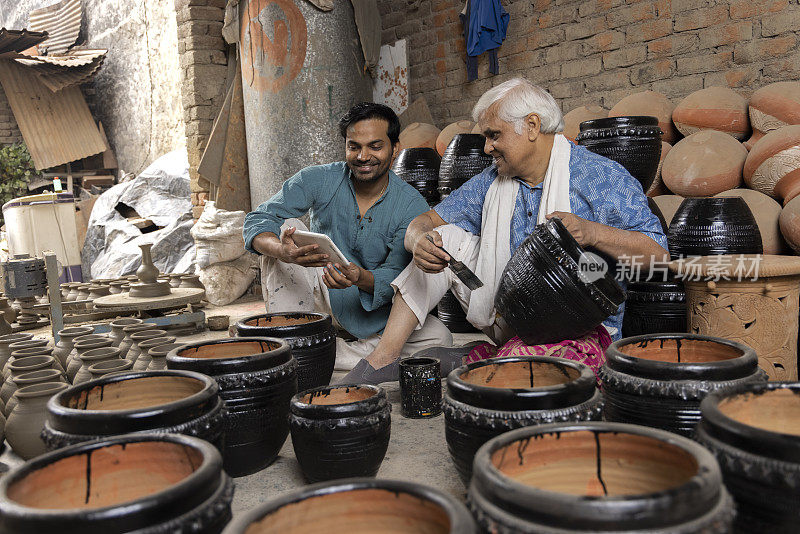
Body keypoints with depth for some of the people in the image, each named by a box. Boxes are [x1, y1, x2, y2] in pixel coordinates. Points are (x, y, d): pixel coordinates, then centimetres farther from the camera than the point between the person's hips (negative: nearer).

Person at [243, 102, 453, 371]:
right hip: (316, 289, 0)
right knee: (287, 226, -22)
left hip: (374, 302, 0)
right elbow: (257, 220, -19)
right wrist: (282, 251, -44)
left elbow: (395, 275, -17)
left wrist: (362, 278, -42)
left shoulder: (412, 206, -14)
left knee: (439, 338, -23)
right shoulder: (317, 180, -12)